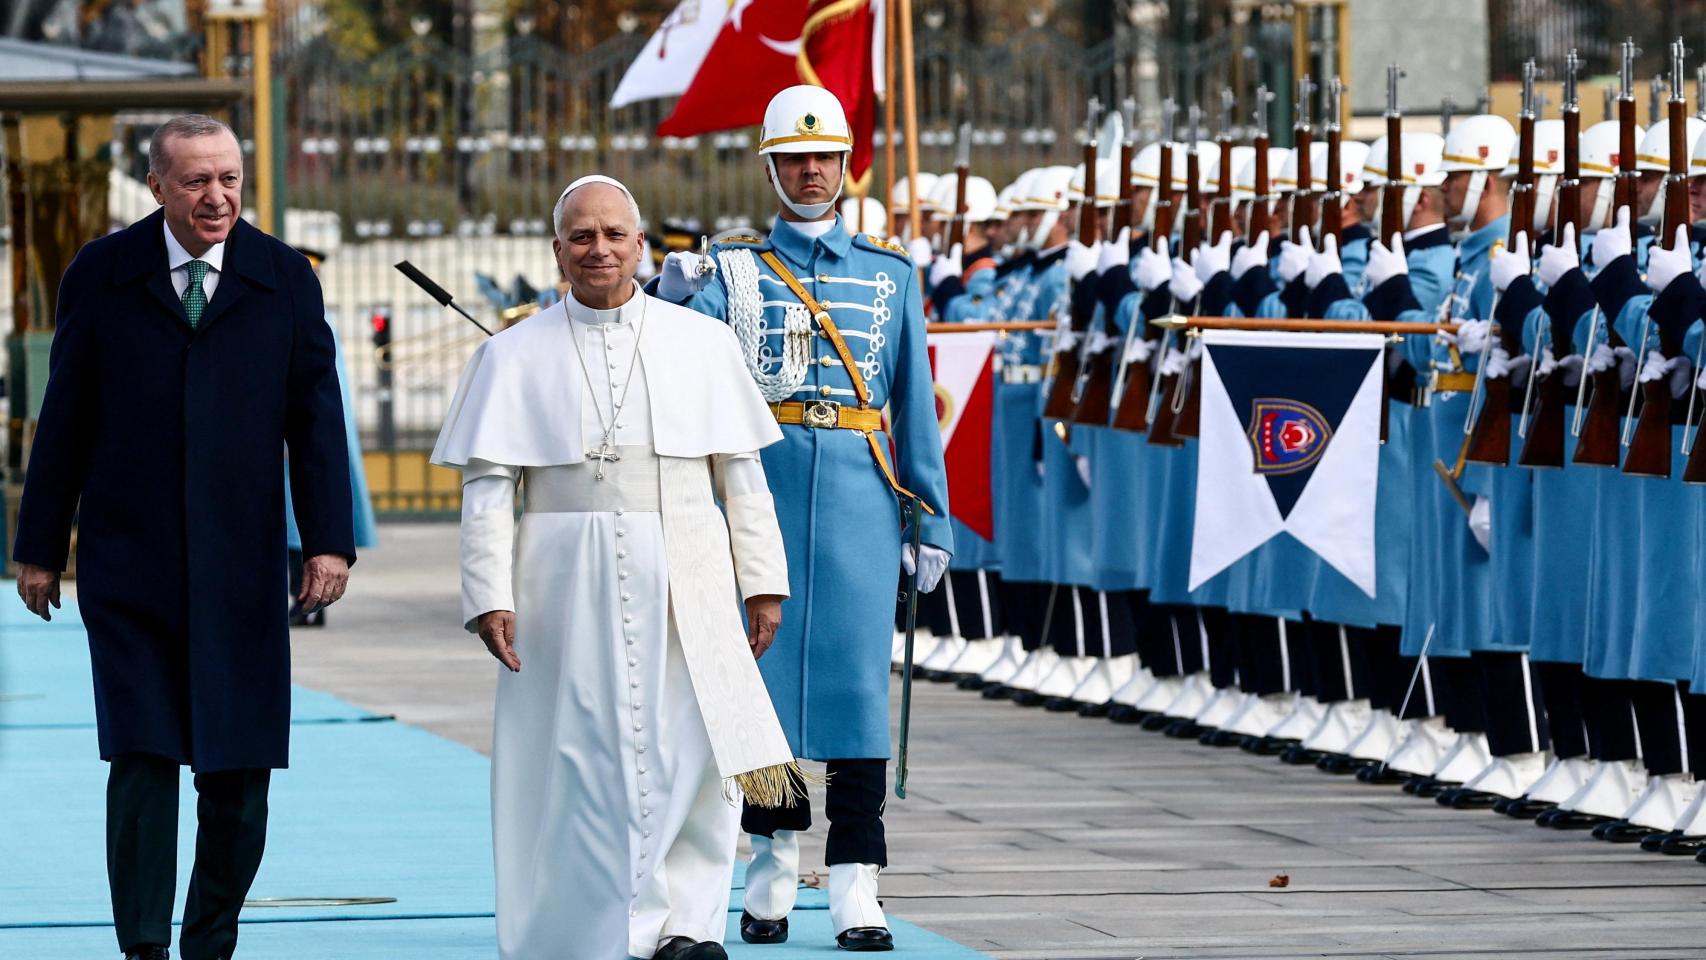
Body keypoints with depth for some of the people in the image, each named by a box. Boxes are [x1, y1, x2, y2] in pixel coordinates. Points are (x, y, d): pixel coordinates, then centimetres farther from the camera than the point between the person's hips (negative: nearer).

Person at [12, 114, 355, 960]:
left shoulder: (283, 278, 5)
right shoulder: (102, 274, 3)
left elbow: (316, 415, 5)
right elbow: (64, 418, 6)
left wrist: (329, 541, -3)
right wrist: (39, 547, 5)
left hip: (241, 565, 1)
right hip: (129, 567, -1)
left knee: (239, 769, 3)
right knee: (142, 760, -8)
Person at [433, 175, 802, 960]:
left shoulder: (703, 345, 9)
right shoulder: (514, 356, 6)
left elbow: (743, 475, 10)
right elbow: (487, 486, 2)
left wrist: (763, 581, 6)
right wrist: (489, 595, -7)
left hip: (687, 588, 1)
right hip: (568, 589, -1)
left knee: (698, 753, -9)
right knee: (579, 765, 0)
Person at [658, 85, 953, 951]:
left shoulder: (890, 273, 12)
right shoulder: (733, 269, 8)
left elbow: (914, 402, 11)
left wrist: (933, 521, 7)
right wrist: (674, 300, -29)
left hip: (860, 495, 0)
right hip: (765, 485, 0)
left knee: (856, 679, -5)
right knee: (766, 678, 4)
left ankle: (855, 892, -5)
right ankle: (771, 872, 16)